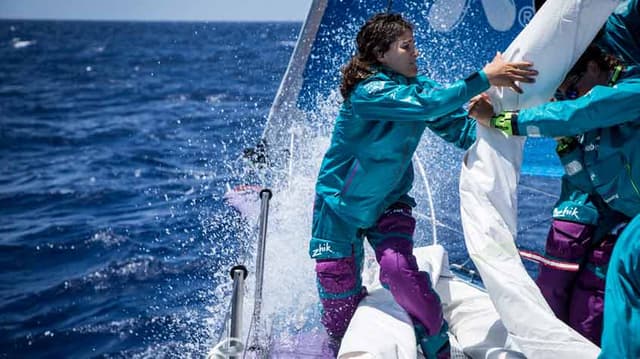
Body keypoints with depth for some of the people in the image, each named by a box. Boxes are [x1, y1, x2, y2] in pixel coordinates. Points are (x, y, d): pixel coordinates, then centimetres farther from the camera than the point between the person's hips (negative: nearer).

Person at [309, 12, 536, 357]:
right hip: (340, 207, -3)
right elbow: (426, 106, -40)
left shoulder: (419, 86, -5)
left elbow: (460, 130, -10)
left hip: (388, 202, 4)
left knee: (399, 268, -22)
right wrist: (485, 77, -42)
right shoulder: (367, 91, -26)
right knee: (341, 296, 3)